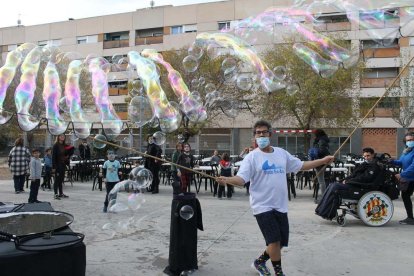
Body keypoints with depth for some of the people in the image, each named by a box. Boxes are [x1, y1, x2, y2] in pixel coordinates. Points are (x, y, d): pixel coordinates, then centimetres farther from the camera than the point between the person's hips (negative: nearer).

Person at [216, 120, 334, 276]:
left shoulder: (281, 153, 9)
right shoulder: (252, 157, -8)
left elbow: (301, 165, 19)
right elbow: (241, 179, -17)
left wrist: (323, 161, 17)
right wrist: (227, 180, -37)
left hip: (280, 206, 6)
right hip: (263, 206, -6)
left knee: (281, 242, 11)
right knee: (274, 240, -11)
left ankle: (259, 262, 35)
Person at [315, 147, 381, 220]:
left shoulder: (374, 166, -5)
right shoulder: (365, 164, 22)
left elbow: (365, 178, -16)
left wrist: (348, 181, -14)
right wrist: (346, 179, 2)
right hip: (352, 183, 9)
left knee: (334, 187, -24)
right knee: (332, 185, -8)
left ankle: (324, 213, -22)